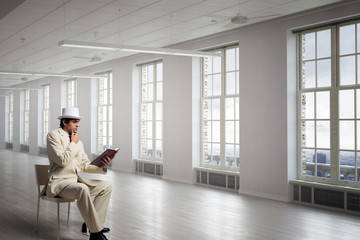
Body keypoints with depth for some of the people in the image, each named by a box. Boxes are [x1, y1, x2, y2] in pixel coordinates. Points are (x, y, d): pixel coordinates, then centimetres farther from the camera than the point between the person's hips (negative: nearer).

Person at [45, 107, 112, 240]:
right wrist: (73, 143, -8)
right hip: (59, 183, -8)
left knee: (107, 186, 2)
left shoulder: (78, 141, 15)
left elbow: (85, 165, 12)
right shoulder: (54, 135, -8)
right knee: (82, 189, -36)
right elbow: (63, 160, -21)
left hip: (76, 181, 9)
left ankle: (90, 223, 2)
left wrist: (102, 166, -6)